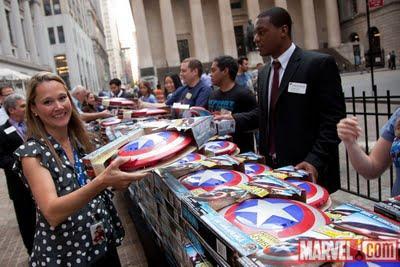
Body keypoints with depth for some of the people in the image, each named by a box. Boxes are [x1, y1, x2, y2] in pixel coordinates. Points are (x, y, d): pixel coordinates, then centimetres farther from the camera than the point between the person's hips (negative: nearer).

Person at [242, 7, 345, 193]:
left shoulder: (319, 64, -11)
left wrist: (314, 161, -23)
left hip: (306, 170, -6)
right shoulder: (264, 72, 10)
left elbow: (333, 119, -14)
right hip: (272, 167, 6)